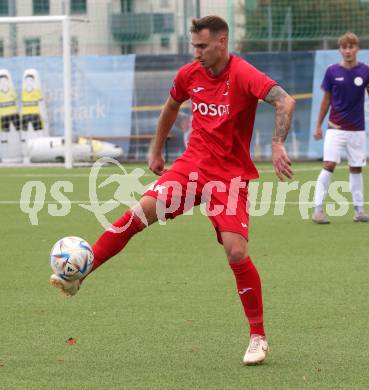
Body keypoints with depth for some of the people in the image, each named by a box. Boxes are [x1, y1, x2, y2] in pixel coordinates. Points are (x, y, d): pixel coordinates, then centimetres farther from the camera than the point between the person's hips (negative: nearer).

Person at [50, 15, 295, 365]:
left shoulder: (242, 75, -15)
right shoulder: (189, 74, 4)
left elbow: (285, 102, -28)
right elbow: (172, 106, 25)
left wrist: (277, 146, -40)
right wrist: (156, 150, 30)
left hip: (230, 174, -4)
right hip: (193, 163, 4)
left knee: (236, 253, -14)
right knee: (142, 210, -18)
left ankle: (258, 337, 2)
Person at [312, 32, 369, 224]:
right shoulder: (332, 71, -2)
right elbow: (326, 99, 7)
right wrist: (318, 125, 9)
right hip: (336, 127, -1)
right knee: (329, 165, -13)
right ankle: (318, 208, -11)